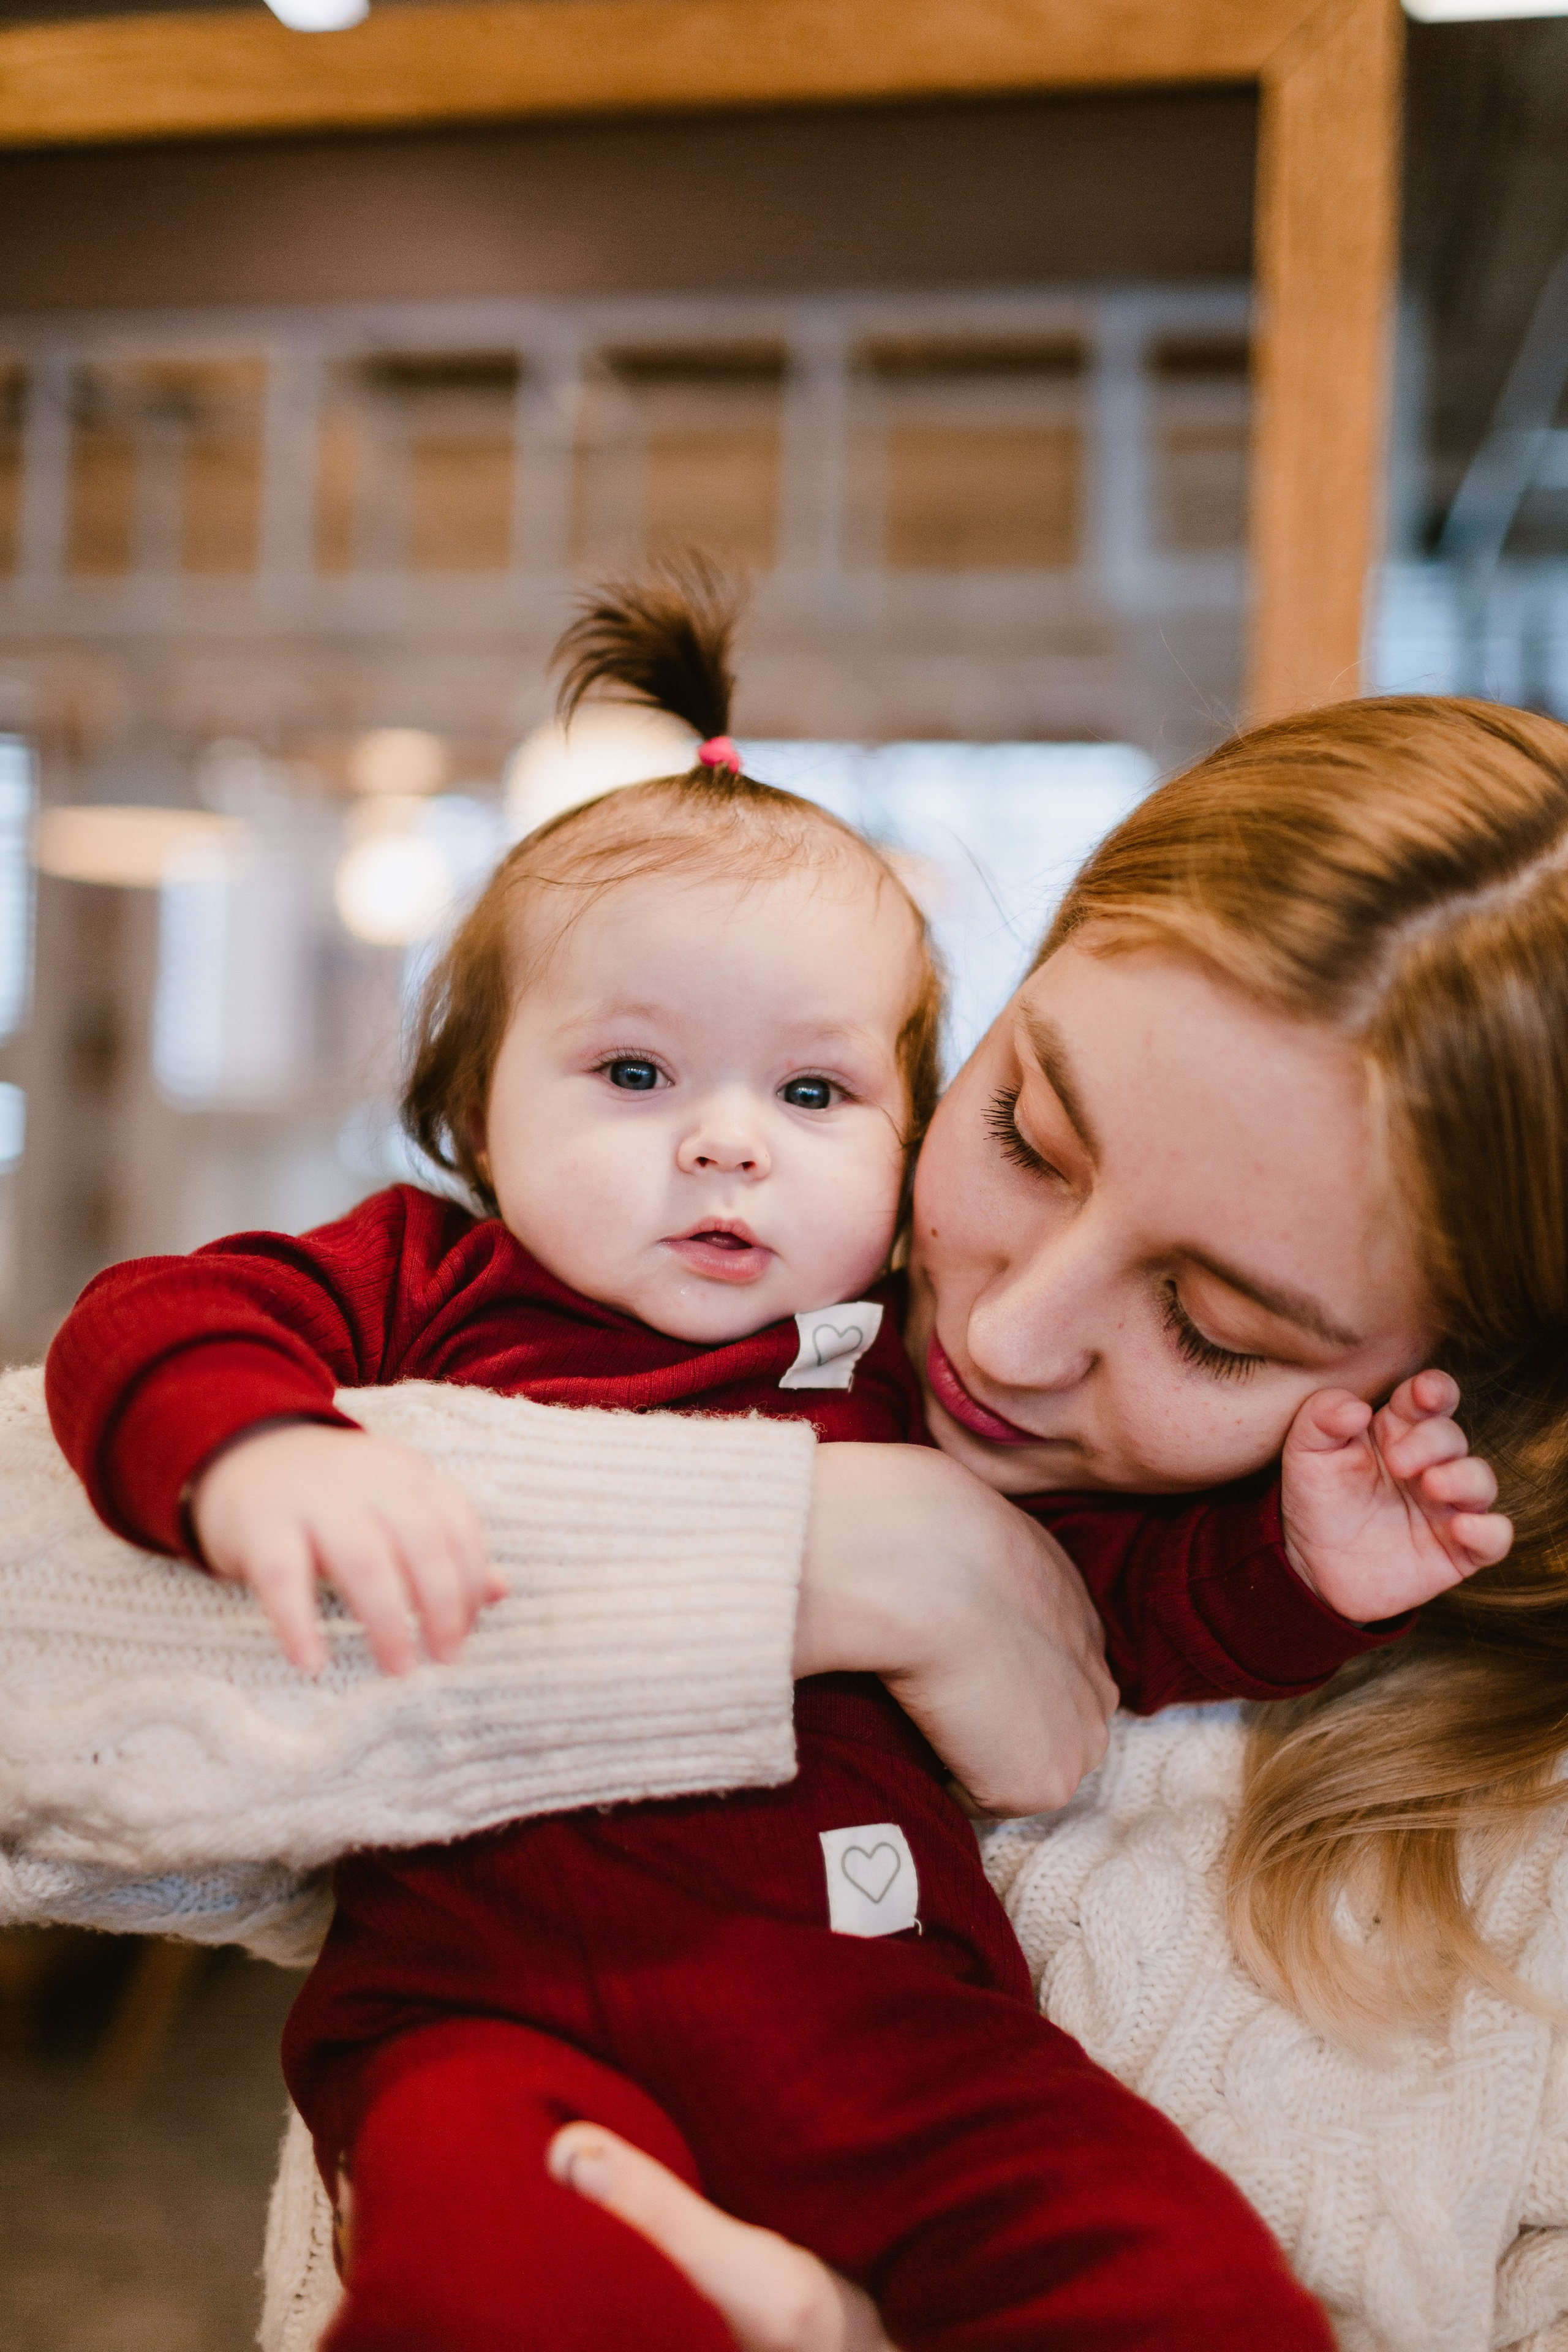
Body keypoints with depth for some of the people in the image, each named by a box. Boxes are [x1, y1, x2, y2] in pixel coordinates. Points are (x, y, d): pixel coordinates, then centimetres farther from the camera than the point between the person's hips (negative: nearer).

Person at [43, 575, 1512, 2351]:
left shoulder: (919, 1384, 18)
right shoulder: (424, 1290, 14)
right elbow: (152, 1325, 1)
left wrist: (1298, 1557, -2)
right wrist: (264, 1455, -21)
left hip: (858, 1990, 3)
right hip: (490, 1993, -3)